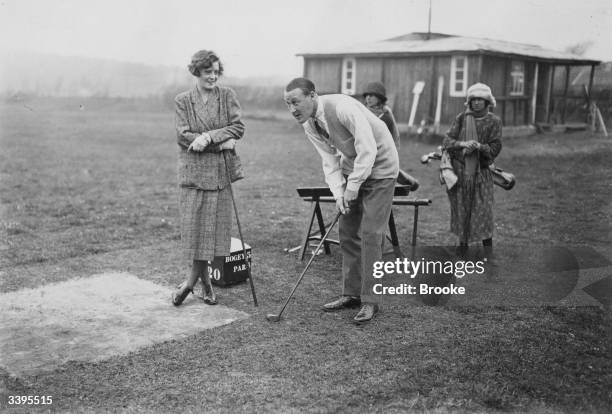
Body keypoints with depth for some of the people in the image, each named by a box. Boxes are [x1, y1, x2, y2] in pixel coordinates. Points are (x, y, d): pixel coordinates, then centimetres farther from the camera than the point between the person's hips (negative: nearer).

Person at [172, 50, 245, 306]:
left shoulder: (227, 96, 7)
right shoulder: (182, 101, 3)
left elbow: (238, 127, -4)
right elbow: (183, 136, -7)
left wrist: (208, 137, -17)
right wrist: (221, 143, -14)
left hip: (221, 171, 1)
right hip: (193, 171, -1)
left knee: (214, 225, 2)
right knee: (193, 225, -2)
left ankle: (193, 279, 17)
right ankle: (205, 282, 15)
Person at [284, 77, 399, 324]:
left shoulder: (342, 107, -29)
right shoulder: (309, 126, -3)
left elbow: (368, 149, -30)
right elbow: (330, 160, -1)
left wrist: (352, 187, -24)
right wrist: (338, 193, -14)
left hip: (378, 167, -8)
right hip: (352, 168, 8)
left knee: (370, 234, -11)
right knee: (347, 233, 7)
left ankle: (369, 300, -3)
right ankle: (351, 294, 18)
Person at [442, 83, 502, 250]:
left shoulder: (494, 121, 3)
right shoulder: (461, 118, 5)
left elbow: (495, 148, -2)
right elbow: (447, 141, -2)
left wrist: (479, 146, -21)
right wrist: (462, 144, -21)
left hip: (481, 172, -1)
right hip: (459, 169, 1)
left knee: (483, 209, -7)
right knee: (460, 209, 5)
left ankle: (488, 249, 1)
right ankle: (463, 244, 19)